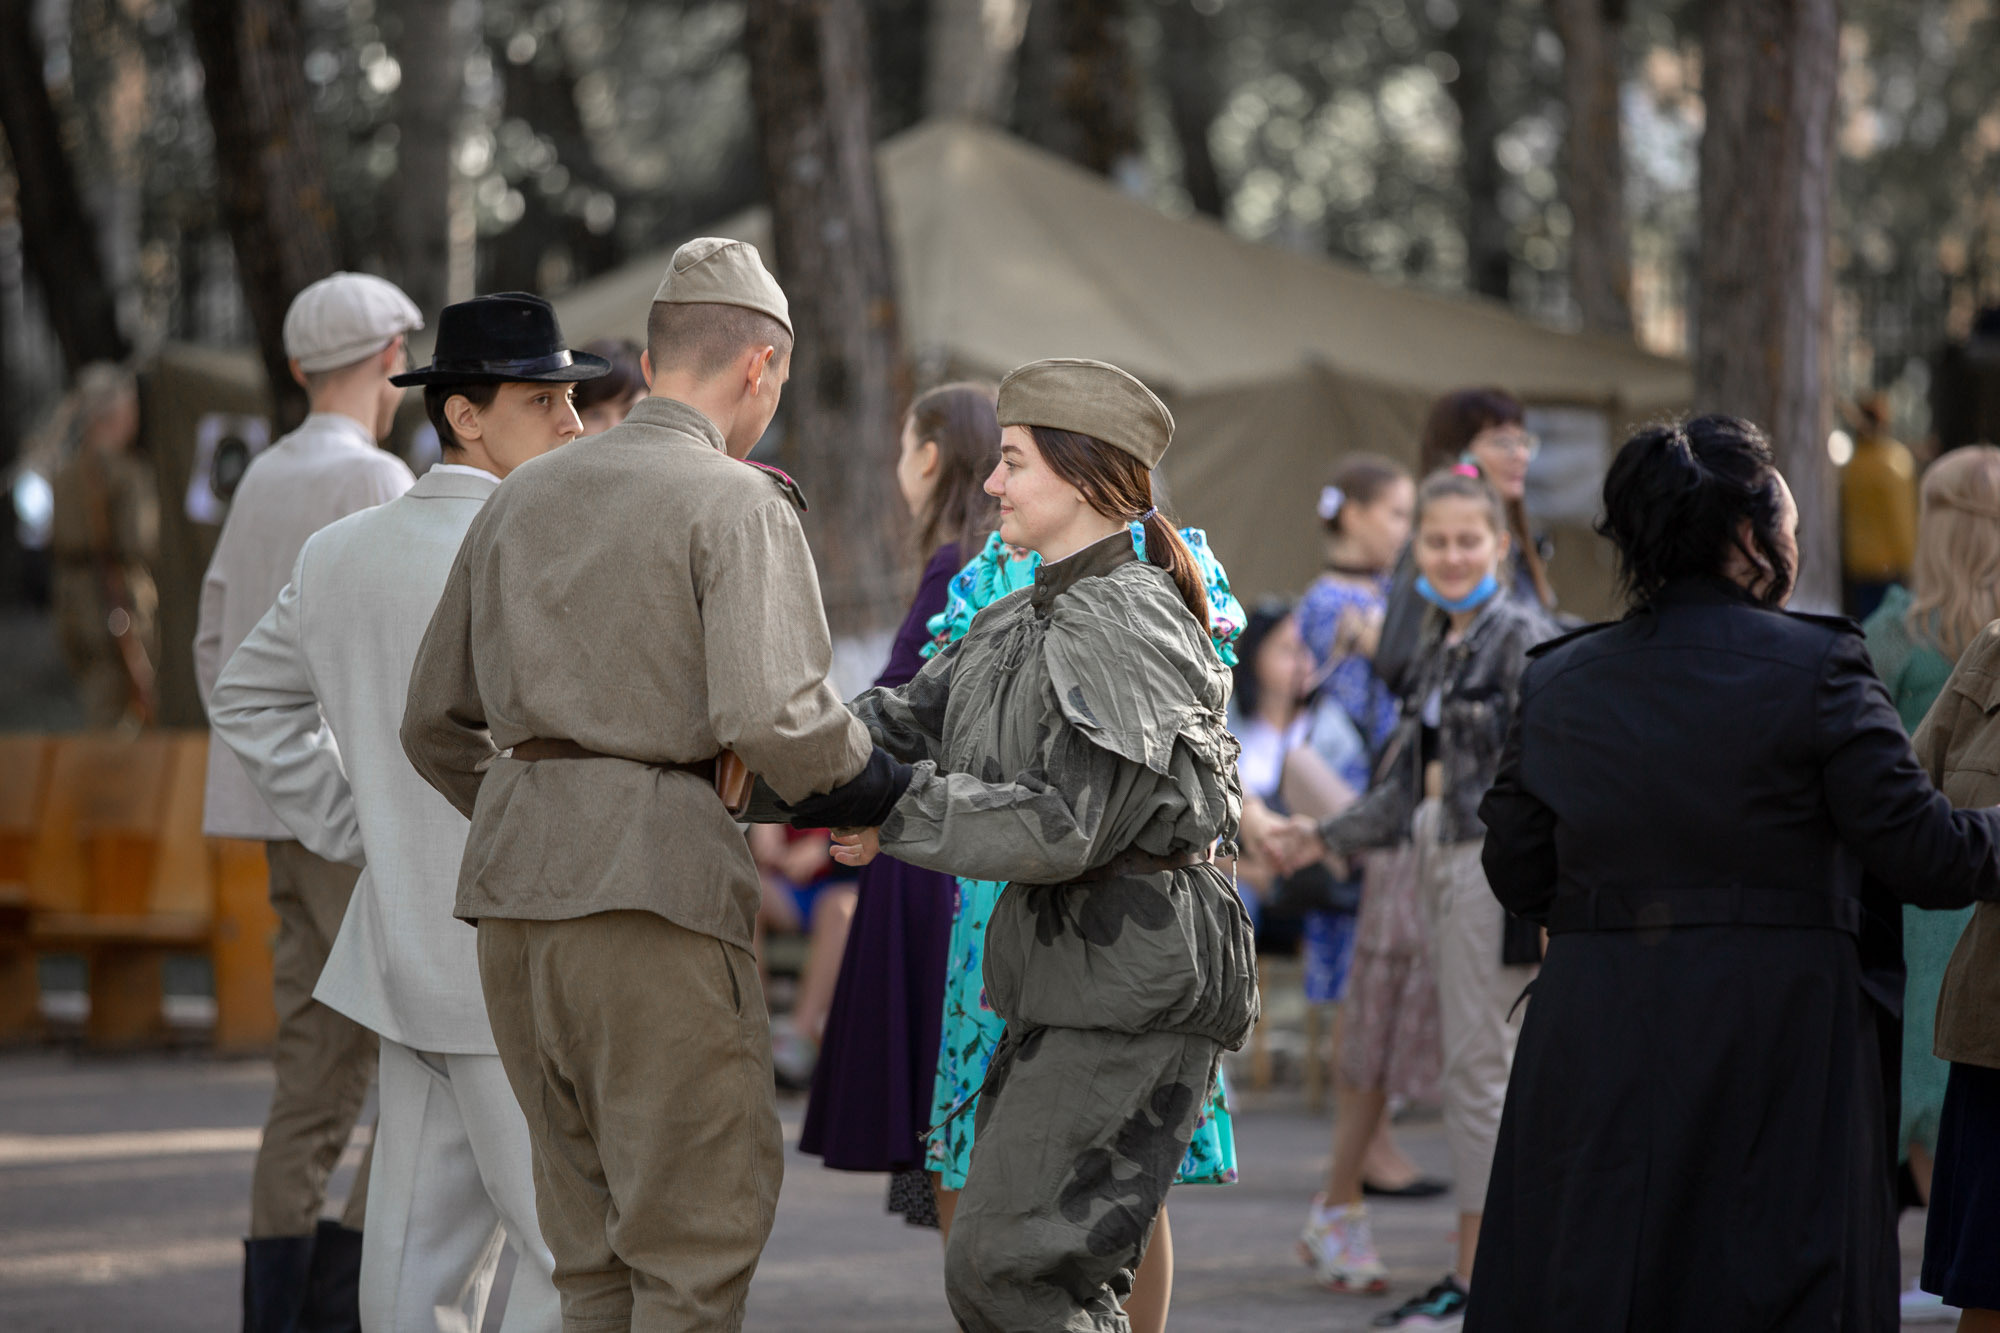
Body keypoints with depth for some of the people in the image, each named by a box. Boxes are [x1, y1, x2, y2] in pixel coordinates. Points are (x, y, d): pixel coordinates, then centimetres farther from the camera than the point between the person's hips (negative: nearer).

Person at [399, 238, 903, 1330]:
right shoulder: (737, 503, -4)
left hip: (513, 877, 7)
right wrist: (862, 780, 0)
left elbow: (434, 724, 21)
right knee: (699, 1233, 0)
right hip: (655, 882, -7)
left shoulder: (523, 497, 17)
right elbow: (768, 712, -18)